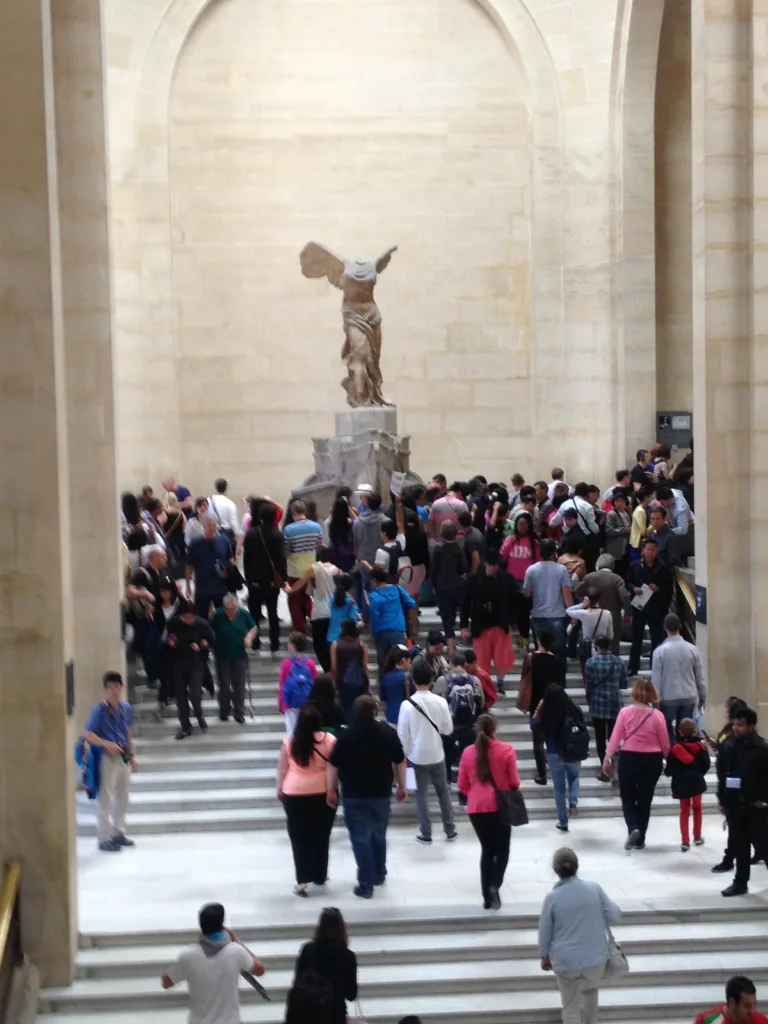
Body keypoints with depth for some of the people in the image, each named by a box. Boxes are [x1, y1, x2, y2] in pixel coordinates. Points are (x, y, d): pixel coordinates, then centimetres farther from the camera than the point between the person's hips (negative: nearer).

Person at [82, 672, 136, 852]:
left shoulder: (126, 707, 6)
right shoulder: (99, 710, -13)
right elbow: (87, 734, -15)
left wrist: (132, 756, 18)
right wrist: (107, 744, -25)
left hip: (123, 757, 7)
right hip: (107, 758, -7)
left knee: (122, 798, 15)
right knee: (106, 800, -4)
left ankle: (118, 833, 28)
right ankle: (104, 839, 2)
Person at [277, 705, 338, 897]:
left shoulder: (289, 742, -4)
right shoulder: (329, 740, -8)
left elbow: (282, 769, 5)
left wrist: (280, 790, 19)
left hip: (294, 795, 0)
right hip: (323, 794, 0)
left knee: (299, 838, 6)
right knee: (321, 836, 15)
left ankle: (303, 881, 0)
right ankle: (320, 876, 27)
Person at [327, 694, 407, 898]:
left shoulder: (347, 735, -12)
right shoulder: (388, 732, -4)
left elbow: (333, 765, -8)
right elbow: (400, 762, 4)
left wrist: (331, 790, 2)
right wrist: (402, 787, 15)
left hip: (354, 794, -3)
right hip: (381, 792, 3)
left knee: (360, 837, 1)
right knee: (378, 835, 20)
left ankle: (366, 885, -1)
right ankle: (379, 875, 34)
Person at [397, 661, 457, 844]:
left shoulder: (407, 704, -16)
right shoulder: (440, 702, -11)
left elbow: (402, 734, -10)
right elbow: (448, 729, -2)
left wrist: (404, 755, 3)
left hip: (417, 756, -2)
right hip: (436, 754, 2)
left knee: (421, 794, 9)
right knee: (443, 791, 16)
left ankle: (426, 834, 12)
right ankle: (450, 831, 23)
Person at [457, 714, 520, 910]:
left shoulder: (468, 752, -2)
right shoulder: (506, 750, -9)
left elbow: (463, 785, 3)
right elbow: (514, 782, -6)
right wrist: (510, 792, 17)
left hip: (476, 807, 2)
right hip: (500, 806, -2)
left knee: (487, 849, 15)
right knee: (502, 849, 11)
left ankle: (487, 896, 13)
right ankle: (494, 886, -13)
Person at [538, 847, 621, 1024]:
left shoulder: (552, 897, -14)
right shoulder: (594, 888, -9)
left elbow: (545, 931, -3)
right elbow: (615, 916, -2)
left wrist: (544, 956, 13)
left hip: (567, 961, -3)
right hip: (596, 957, 3)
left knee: (571, 1006, 10)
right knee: (590, 990, 30)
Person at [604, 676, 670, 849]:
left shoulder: (625, 712, -10)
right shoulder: (657, 715, -8)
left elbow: (615, 737, -7)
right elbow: (665, 744, -1)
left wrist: (607, 759, 4)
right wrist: (667, 759, 18)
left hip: (629, 759, -1)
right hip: (652, 760, 1)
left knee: (628, 798, 15)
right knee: (645, 801, 13)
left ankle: (633, 829, -9)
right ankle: (640, 840, 18)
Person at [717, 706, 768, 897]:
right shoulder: (728, 746, 3)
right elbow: (721, 773, 8)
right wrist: (722, 800, 7)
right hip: (734, 803, 5)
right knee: (739, 845, 11)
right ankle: (740, 882, 20)